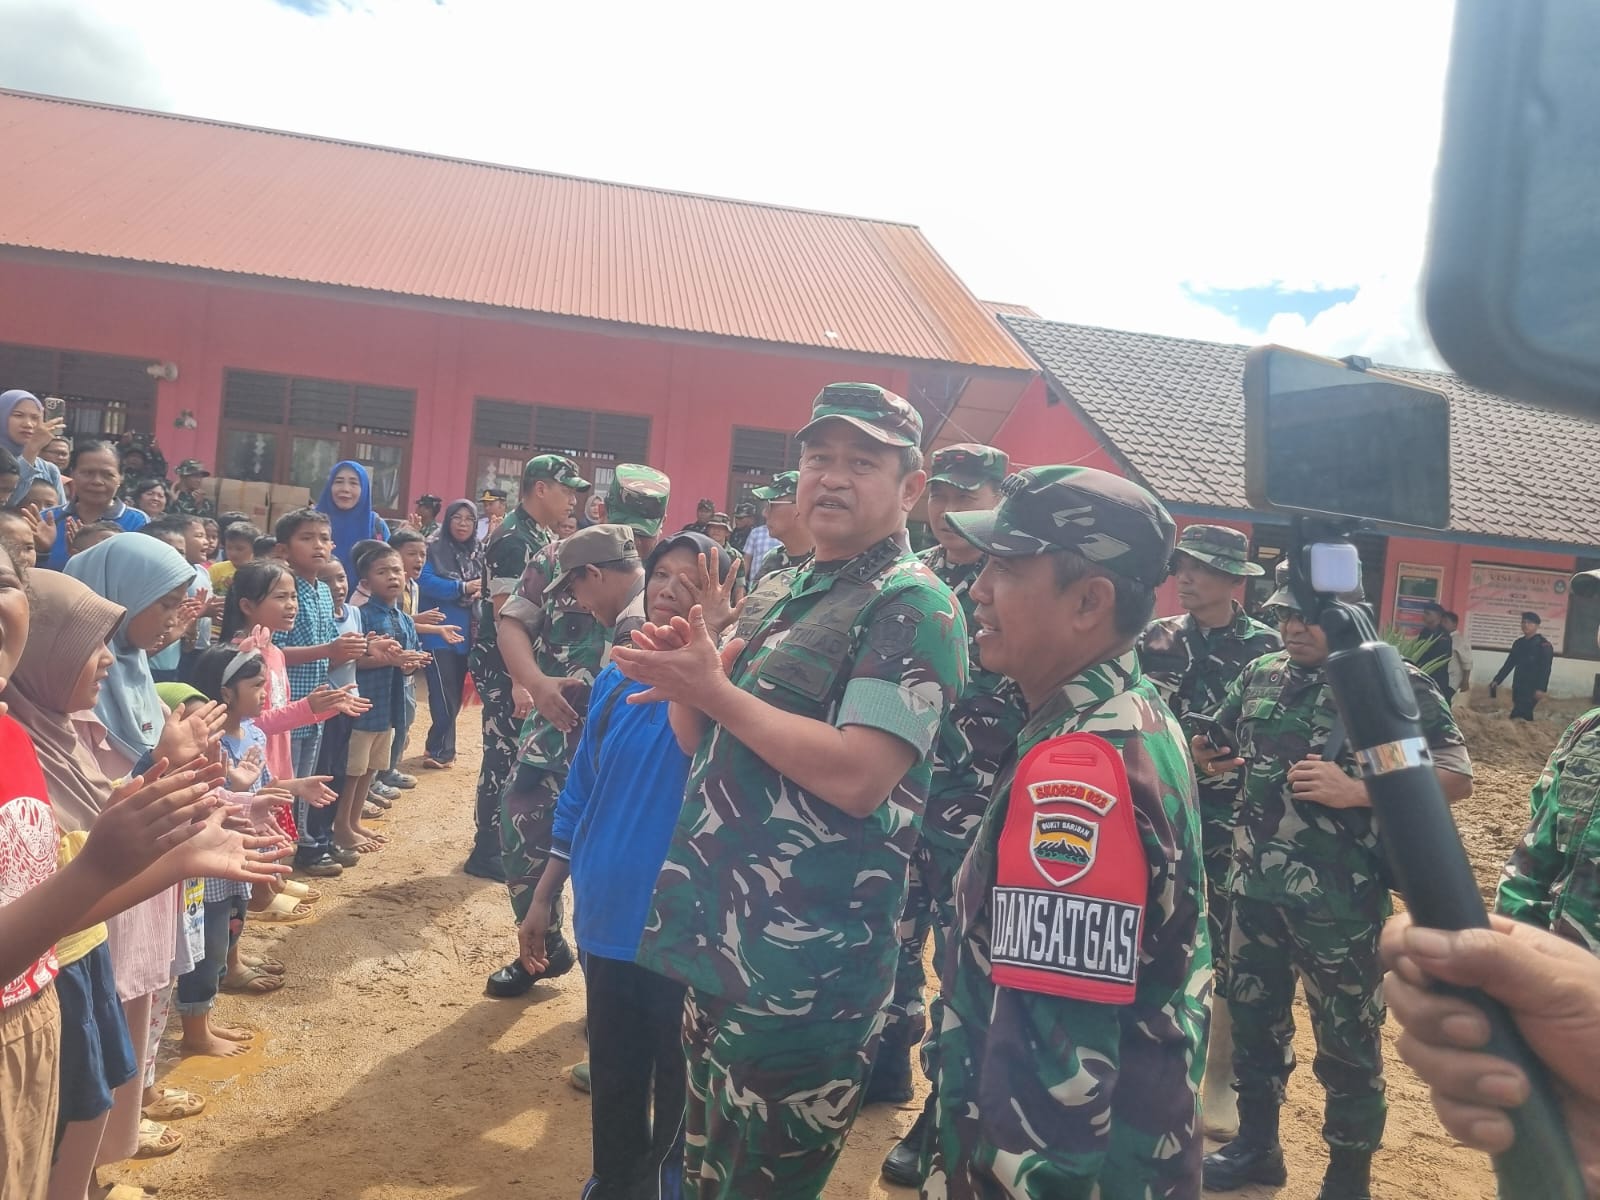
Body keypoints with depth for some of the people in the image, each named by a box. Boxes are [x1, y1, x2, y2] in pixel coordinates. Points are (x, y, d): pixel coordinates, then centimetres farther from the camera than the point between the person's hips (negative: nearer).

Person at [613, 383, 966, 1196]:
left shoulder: (915, 605, -14)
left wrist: (713, 690, -20)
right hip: (725, 944, 9)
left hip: (805, 971, -9)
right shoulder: (799, 594, 13)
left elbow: (857, 778, -26)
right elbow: (713, 748, 16)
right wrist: (683, 682, -5)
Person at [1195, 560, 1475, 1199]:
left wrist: (1357, 792, -22)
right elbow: (1223, 747, 19)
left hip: (1339, 900, -5)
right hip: (1254, 887, 6)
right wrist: (1207, 753, -5)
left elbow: (1457, 775, -12)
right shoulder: (1261, 674, 6)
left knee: (1348, 1040, 9)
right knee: (1251, 1016, 18)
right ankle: (1256, 1144, 38)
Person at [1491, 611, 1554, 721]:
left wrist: (1541, 688, -23)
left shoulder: (1544, 645, -6)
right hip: (1518, 687, 7)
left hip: (1532, 689, -7)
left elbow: (1545, 669, -14)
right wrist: (1497, 680, 13)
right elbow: (1509, 664, 20)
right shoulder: (1518, 643, 15)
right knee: (1525, 716, 10)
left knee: (1517, 716, -17)